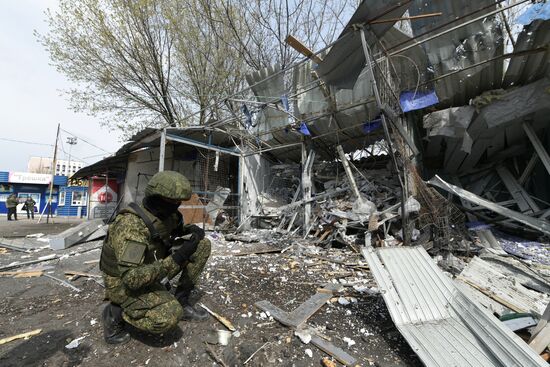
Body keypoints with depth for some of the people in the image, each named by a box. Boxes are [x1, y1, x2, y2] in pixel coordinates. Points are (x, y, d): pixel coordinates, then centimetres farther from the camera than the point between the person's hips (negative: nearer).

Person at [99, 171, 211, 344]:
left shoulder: (166, 214, -8)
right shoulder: (131, 225, -32)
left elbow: (178, 228, 15)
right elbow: (132, 278, -37)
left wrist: (192, 230, -9)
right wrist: (177, 259, -35)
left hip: (152, 269, 7)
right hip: (124, 283, -7)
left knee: (202, 245, -5)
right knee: (169, 316, -33)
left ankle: (181, 301, 5)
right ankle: (116, 312, -3)